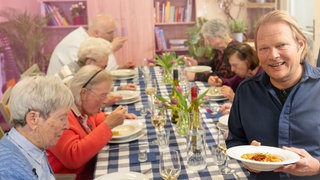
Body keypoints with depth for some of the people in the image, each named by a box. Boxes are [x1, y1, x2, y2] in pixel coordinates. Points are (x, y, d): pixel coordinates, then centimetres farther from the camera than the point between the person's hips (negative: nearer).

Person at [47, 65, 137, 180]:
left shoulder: (83, 108, 2)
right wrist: (108, 125, -30)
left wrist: (116, 118, 3)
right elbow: (73, 157, -32)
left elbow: (95, 118, 25)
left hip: (91, 170, 8)